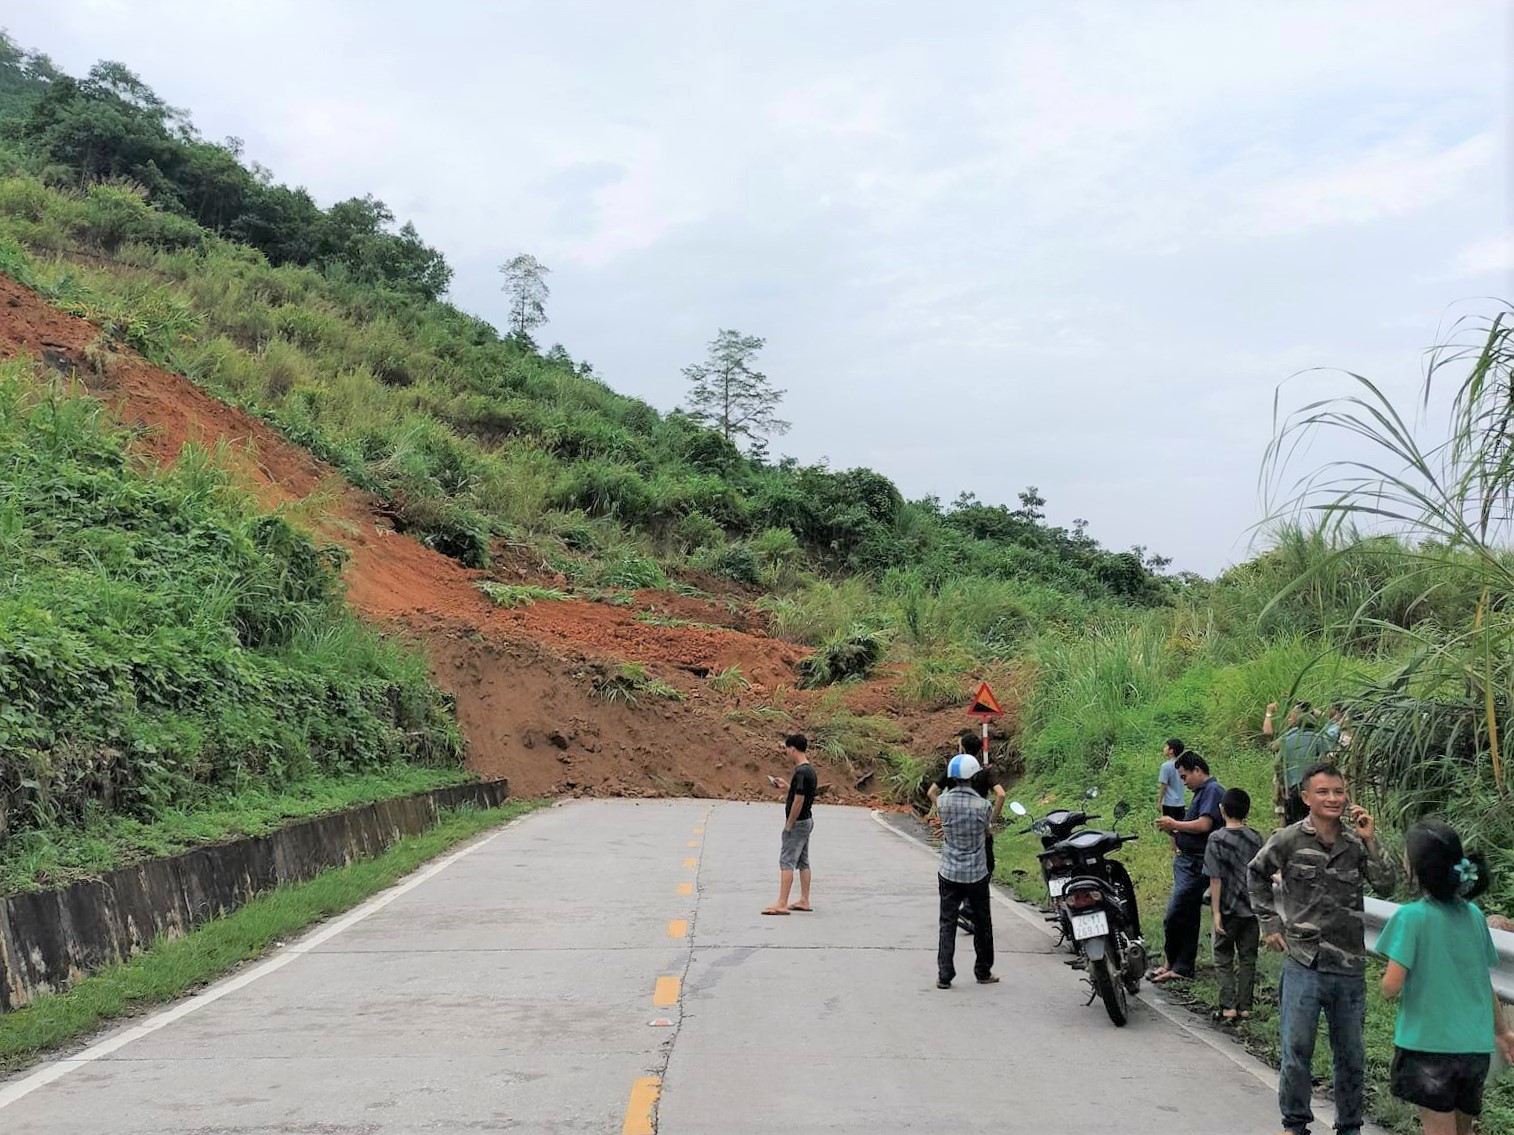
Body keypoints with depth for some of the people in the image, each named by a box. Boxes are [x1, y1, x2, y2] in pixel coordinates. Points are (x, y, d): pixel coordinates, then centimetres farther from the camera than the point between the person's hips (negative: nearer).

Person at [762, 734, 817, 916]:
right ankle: (804, 901, 18)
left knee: (786, 862, -9)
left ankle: (782, 904, -11)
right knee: (803, 862, 14)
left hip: (798, 822, -10)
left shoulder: (801, 772, -21)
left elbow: (798, 800, -23)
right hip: (807, 821, 10)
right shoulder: (810, 769, 10)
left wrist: (789, 825, -17)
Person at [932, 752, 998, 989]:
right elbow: (987, 831, 2)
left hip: (949, 873, 1)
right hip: (977, 874, -1)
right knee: (982, 923, 16)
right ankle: (983, 972, 26)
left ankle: (944, 975, 2)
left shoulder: (942, 801, -11)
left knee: (947, 924, 7)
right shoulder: (983, 805, -14)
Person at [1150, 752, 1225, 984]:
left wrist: (1175, 824, -11)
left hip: (1196, 864, -10)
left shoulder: (1213, 790, -11)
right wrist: (1175, 832, 5)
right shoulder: (1201, 792, 20)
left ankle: (1173, 964, 6)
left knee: (1174, 916, -7)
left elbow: (1204, 825, -22)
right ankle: (1182, 967, 18)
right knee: (1188, 917, 13)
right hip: (1186, 861, 10)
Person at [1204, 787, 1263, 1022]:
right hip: (1253, 907, 3)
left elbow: (1215, 879, -13)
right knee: (1248, 958, 10)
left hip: (1229, 908, -3)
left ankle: (1228, 1007, 2)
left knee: (1224, 958, 7)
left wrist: (1216, 912, -10)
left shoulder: (1216, 839, -11)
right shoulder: (1255, 838, 1)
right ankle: (1244, 1007, 11)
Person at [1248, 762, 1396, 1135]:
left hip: (1349, 967, 3)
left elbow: (1386, 887, -4)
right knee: (1296, 1050, 2)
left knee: (1351, 1054, 13)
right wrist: (1270, 923, 6)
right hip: (1303, 964, -2)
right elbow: (1256, 875, 10)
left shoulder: (1356, 842, 2)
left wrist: (1370, 842, -13)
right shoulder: (1289, 840, -5)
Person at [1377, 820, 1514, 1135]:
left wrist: (1386, 987, 6)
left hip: (1429, 1044, -5)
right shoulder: (1473, 915, 2)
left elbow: (1391, 986, -17)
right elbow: (1484, 981, 11)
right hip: (1476, 1047, 5)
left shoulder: (1411, 916, -14)